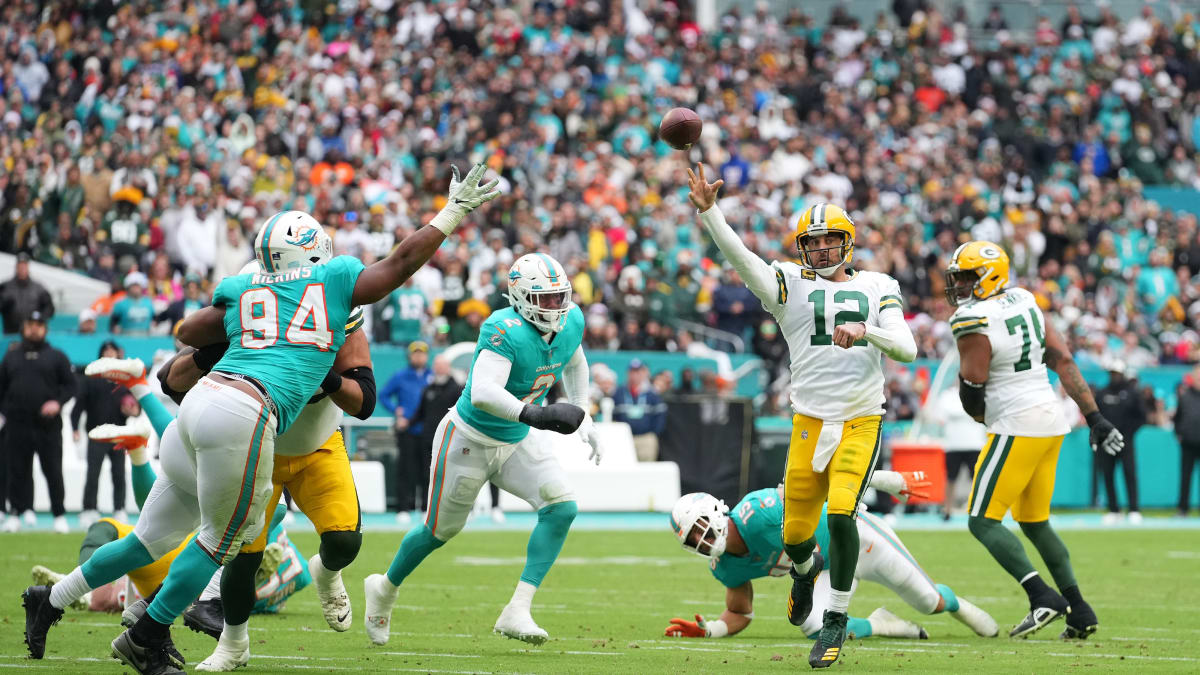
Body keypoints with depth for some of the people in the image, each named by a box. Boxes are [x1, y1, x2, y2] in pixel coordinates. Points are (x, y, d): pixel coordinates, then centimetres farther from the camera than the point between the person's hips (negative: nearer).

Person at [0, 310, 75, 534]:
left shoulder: (56, 357, 8)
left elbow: (71, 385, 5)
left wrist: (58, 402, -12)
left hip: (48, 425, -2)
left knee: (53, 471, -2)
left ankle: (59, 515, 4)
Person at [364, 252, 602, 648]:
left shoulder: (571, 323, -9)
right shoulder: (507, 332, -33)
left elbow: (574, 364, 17)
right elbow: (482, 393, -48)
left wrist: (582, 417, 13)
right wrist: (538, 415, -56)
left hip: (519, 441, 6)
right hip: (471, 440, -6)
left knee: (561, 508, -15)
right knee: (441, 529, 11)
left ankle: (516, 613, -15)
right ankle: (386, 589, 41)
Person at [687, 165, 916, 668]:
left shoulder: (877, 289, 9)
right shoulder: (791, 287, 5)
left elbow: (906, 349, -2)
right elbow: (740, 258, -10)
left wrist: (865, 332, -21)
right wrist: (708, 211, -25)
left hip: (860, 423, -1)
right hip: (810, 423, 1)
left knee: (841, 514, -20)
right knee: (795, 533, 5)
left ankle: (836, 620, -4)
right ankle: (807, 567, 44)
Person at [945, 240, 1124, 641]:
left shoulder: (974, 325, -15)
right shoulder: (1026, 304, 9)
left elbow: (972, 396, -11)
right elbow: (1063, 361, 9)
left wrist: (983, 416, 13)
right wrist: (1094, 417, 10)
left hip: (1017, 428, -8)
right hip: (1051, 423, 9)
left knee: (983, 521, -4)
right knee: (1034, 523, 18)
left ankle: (1042, 597, -18)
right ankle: (1079, 611, 14)